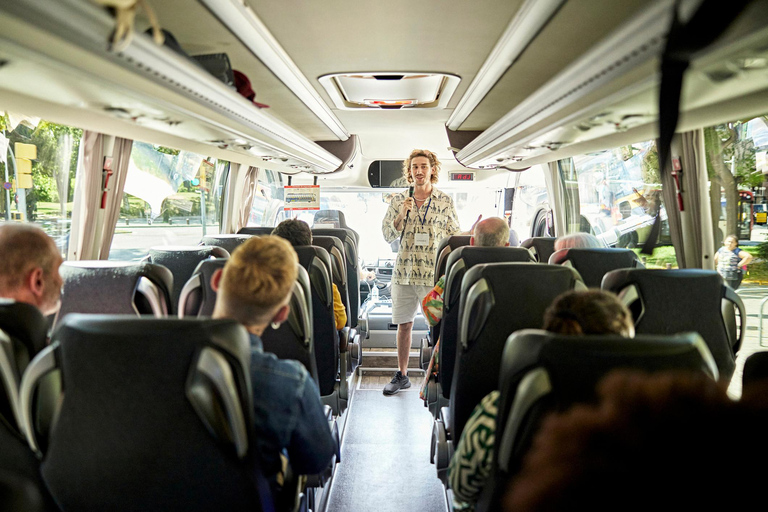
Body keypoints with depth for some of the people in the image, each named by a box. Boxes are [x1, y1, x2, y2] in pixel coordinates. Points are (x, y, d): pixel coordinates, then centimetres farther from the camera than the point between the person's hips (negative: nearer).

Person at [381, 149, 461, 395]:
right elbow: (388, 236, 6)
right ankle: (402, 375, 22)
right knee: (404, 324, 9)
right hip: (404, 272, 2)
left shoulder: (445, 201, 3)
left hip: (434, 273, -2)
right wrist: (402, 214, -10)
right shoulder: (398, 200, 7)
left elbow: (455, 238, 6)